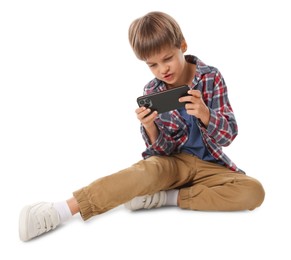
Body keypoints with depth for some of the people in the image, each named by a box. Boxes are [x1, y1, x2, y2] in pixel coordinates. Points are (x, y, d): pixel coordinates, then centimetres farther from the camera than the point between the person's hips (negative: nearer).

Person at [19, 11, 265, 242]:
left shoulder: (211, 77, -9)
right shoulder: (152, 92, -6)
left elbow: (228, 135, -12)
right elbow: (161, 150, -7)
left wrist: (204, 113, -33)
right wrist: (149, 127, -29)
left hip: (208, 164, 1)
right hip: (173, 160, -1)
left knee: (254, 191, -26)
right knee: (146, 172, -35)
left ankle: (166, 197, -22)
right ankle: (60, 210, -35)